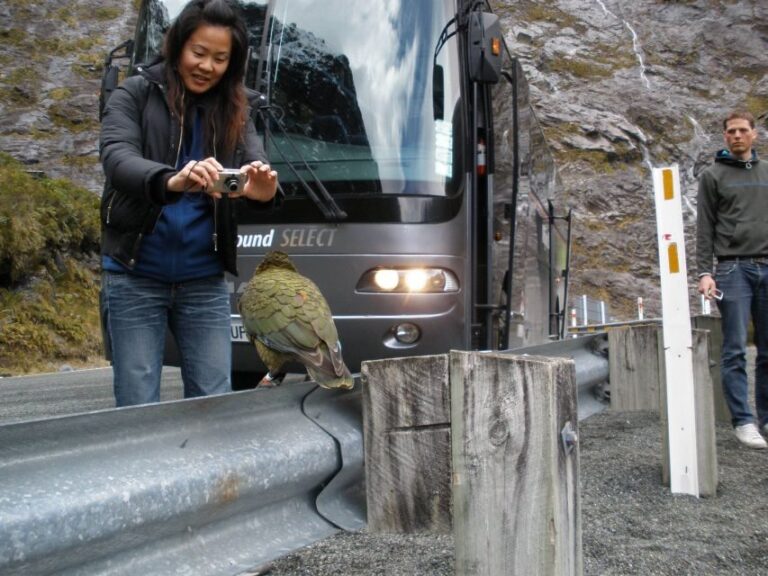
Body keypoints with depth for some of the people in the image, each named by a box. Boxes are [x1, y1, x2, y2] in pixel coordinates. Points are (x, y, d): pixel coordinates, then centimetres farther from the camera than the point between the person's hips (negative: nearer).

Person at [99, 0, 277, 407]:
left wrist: (263, 189, -32)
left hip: (205, 282, 3)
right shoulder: (136, 94, -3)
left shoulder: (234, 109, 7)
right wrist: (171, 180, -42)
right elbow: (116, 157, -20)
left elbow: (257, 168, -6)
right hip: (136, 278, -3)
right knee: (138, 408, 1)